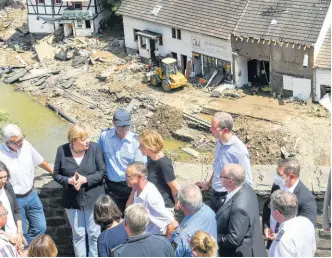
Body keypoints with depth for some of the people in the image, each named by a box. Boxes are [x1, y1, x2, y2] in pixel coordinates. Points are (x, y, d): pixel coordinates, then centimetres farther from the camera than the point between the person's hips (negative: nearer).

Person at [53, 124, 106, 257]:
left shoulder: (94, 148, -13)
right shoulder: (62, 150, -9)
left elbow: (102, 172, -10)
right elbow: (56, 174, -2)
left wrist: (85, 179, -23)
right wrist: (69, 180, -21)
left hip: (93, 198, -1)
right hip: (72, 200, 1)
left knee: (94, 233, 10)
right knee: (78, 234, 15)